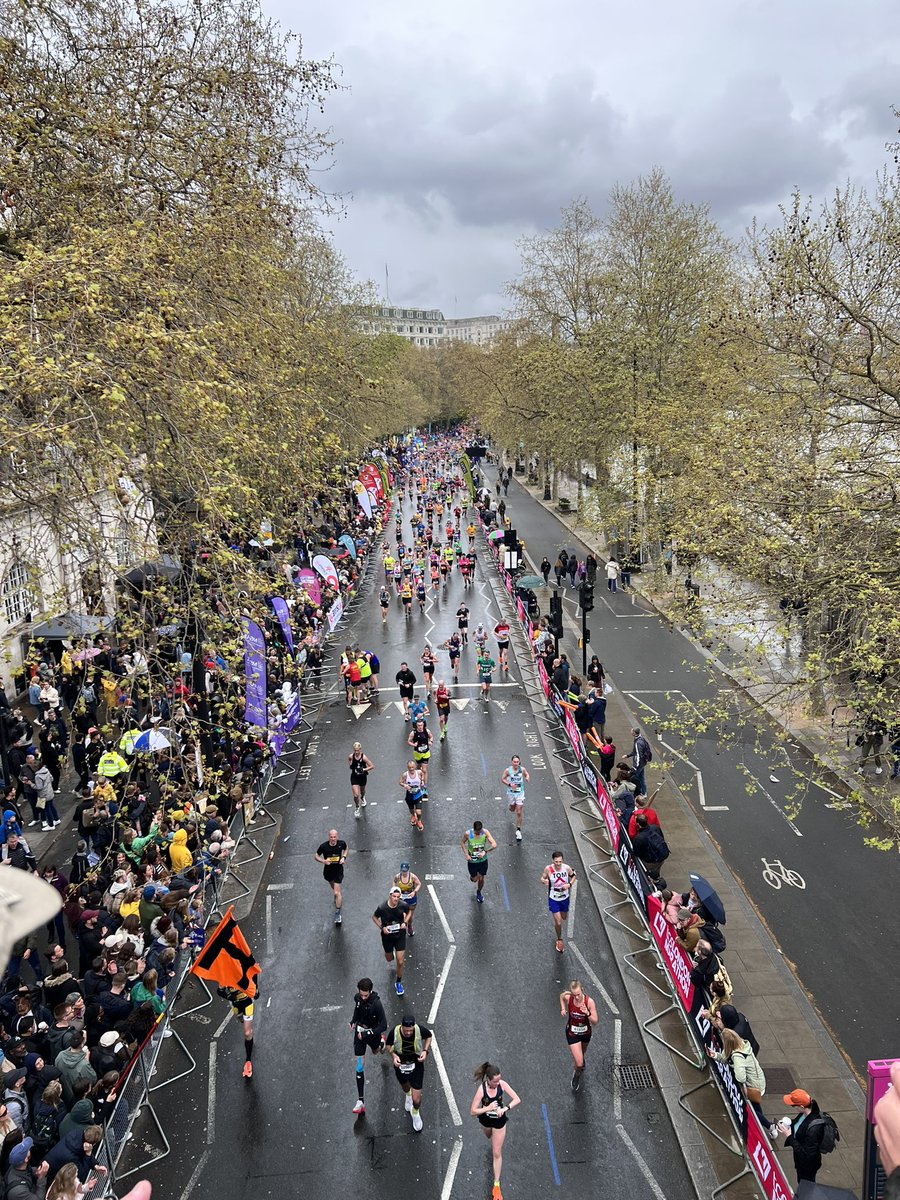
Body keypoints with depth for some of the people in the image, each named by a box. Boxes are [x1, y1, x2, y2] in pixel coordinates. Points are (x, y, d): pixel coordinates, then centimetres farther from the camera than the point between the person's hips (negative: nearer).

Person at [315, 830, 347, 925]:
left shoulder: (341, 844, -18)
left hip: (338, 871, -2)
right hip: (327, 871, 2)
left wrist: (344, 857, -10)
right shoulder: (324, 846, -21)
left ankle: (337, 913, 3)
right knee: (333, 887, 27)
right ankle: (338, 898, 61)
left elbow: (345, 849, 7)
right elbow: (316, 856, -7)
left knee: (336, 893, -10)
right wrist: (324, 861, -26)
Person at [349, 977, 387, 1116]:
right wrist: (353, 1021, 7)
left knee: (376, 1051, 30)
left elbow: (383, 1026, -29)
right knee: (360, 1066, -2)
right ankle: (360, 1102, 2)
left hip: (373, 1032, -3)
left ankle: (381, 1041, 66)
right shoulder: (357, 997, -15)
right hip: (360, 1032, 3)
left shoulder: (376, 1003, -32)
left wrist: (367, 1034, -31)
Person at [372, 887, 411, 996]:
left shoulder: (403, 905, -21)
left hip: (400, 935, 0)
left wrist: (405, 922, -13)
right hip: (387, 936, 0)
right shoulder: (382, 908, -26)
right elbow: (374, 917, -6)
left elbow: (408, 912, 3)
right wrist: (382, 927, -18)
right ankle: (390, 953, 59)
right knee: (389, 959, 21)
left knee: (400, 962, -1)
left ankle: (398, 983, 24)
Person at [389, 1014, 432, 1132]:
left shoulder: (420, 1030, -31)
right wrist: (394, 1055, -25)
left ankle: (415, 1112, 36)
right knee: (405, 1088, 31)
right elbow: (389, 1044, -7)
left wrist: (425, 1050, -20)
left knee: (416, 1100, -1)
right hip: (400, 1064, 2)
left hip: (416, 1065, -1)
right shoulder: (395, 1032, -30)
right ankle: (408, 1094, 69)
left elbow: (429, 1036, -6)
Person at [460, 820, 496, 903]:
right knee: (474, 879, 9)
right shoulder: (468, 834, -21)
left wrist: (485, 852, -33)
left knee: (481, 879, 13)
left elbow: (494, 845, -23)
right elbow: (462, 843, -2)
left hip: (483, 860, 1)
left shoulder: (485, 832, -20)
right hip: (472, 860, -1)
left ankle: (479, 892, 43)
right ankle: (472, 876, 47)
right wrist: (466, 854, -13)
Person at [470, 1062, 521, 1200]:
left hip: (499, 1121, -1)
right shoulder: (481, 1089, -32)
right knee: (490, 1137, 33)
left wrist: (505, 1109, -34)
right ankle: (494, 1145, 71)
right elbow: (473, 1111, -27)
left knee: (497, 1154, 6)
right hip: (485, 1120, 1)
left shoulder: (502, 1084, -28)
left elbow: (517, 1099, -22)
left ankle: (496, 1185, 21)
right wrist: (488, 1108, -38)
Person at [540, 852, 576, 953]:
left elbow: (573, 876, 0)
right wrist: (544, 881, -32)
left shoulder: (567, 868, -19)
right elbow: (542, 878, -8)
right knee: (558, 922, 0)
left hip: (565, 898, 3)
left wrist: (570, 884, -18)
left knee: (564, 917, 23)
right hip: (553, 899, -2)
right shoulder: (548, 869, -24)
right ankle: (559, 940, 28)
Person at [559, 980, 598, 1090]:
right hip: (572, 1033, -1)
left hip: (586, 1032, 1)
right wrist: (563, 1009, -13)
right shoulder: (568, 998, -25)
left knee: (582, 1052, 30)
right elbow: (561, 996, 0)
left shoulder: (589, 1002, -29)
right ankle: (577, 1075, 29)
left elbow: (595, 1022, -23)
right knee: (579, 1063, -7)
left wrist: (588, 1013, -41)